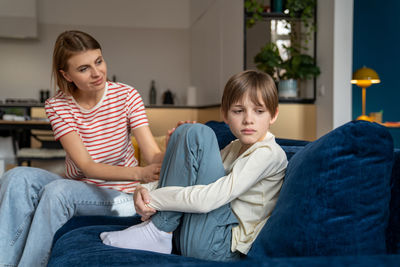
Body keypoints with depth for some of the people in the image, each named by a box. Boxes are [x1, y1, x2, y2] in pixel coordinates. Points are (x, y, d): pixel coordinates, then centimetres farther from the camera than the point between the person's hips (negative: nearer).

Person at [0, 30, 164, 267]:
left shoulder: (126, 96, -9)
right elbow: (86, 166, -20)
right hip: (75, 187, 2)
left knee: (58, 190, -31)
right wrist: (139, 173, -37)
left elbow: (154, 155, -18)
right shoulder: (57, 106, -7)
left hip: (117, 194, -2)